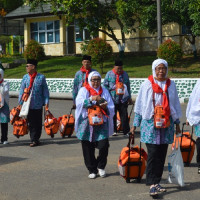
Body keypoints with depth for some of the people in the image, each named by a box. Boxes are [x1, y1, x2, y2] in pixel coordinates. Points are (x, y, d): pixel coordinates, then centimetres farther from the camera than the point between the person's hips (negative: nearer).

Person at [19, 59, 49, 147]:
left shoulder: (41, 77, -1)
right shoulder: (25, 77, 3)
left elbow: (45, 90, 3)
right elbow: (22, 91, 6)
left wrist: (46, 102, -2)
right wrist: (20, 103, 2)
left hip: (38, 105, -1)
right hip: (28, 106, 1)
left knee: (38, 123, 6)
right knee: (31, 123, 3)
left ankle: (36, 139, 18)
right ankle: (33, 140, 10)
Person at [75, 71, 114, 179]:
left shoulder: (104, 91, 14)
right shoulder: (84, 90, 6)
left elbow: (111, 108, 10)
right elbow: (79, 102, -12)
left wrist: (105, 107, -12)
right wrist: (91, 99, -24)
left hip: (101, 124, 1)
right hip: (87, 124, -1)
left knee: (103, 146, -11)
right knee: (88, 149, 1)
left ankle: (101, 167, 13)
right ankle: (92, 170, 16)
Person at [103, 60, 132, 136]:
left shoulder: (125, 74, 10)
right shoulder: (109, 74, 2)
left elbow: (128, 86, 16)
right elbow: (105, 85, 4)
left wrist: (129, 97, 16)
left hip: (123, 99, 1)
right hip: (112, 99, -1)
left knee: (124, 115, 0)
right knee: (113, 115, 6)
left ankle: (126, 131, 5)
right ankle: (113, 130, 16)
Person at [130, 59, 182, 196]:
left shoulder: (171, 85, 10)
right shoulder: (147, 85, 1)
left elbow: (175, 105, 19)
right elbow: (139, 106, 5)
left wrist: (177, 123, 19)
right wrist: (135, 124, 3)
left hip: (166, 124, 4)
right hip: (150, 123, -3)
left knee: (162, 155, 4)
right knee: (153, 154, -10)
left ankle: (156, 182, 12)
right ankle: (153, 184, -9)